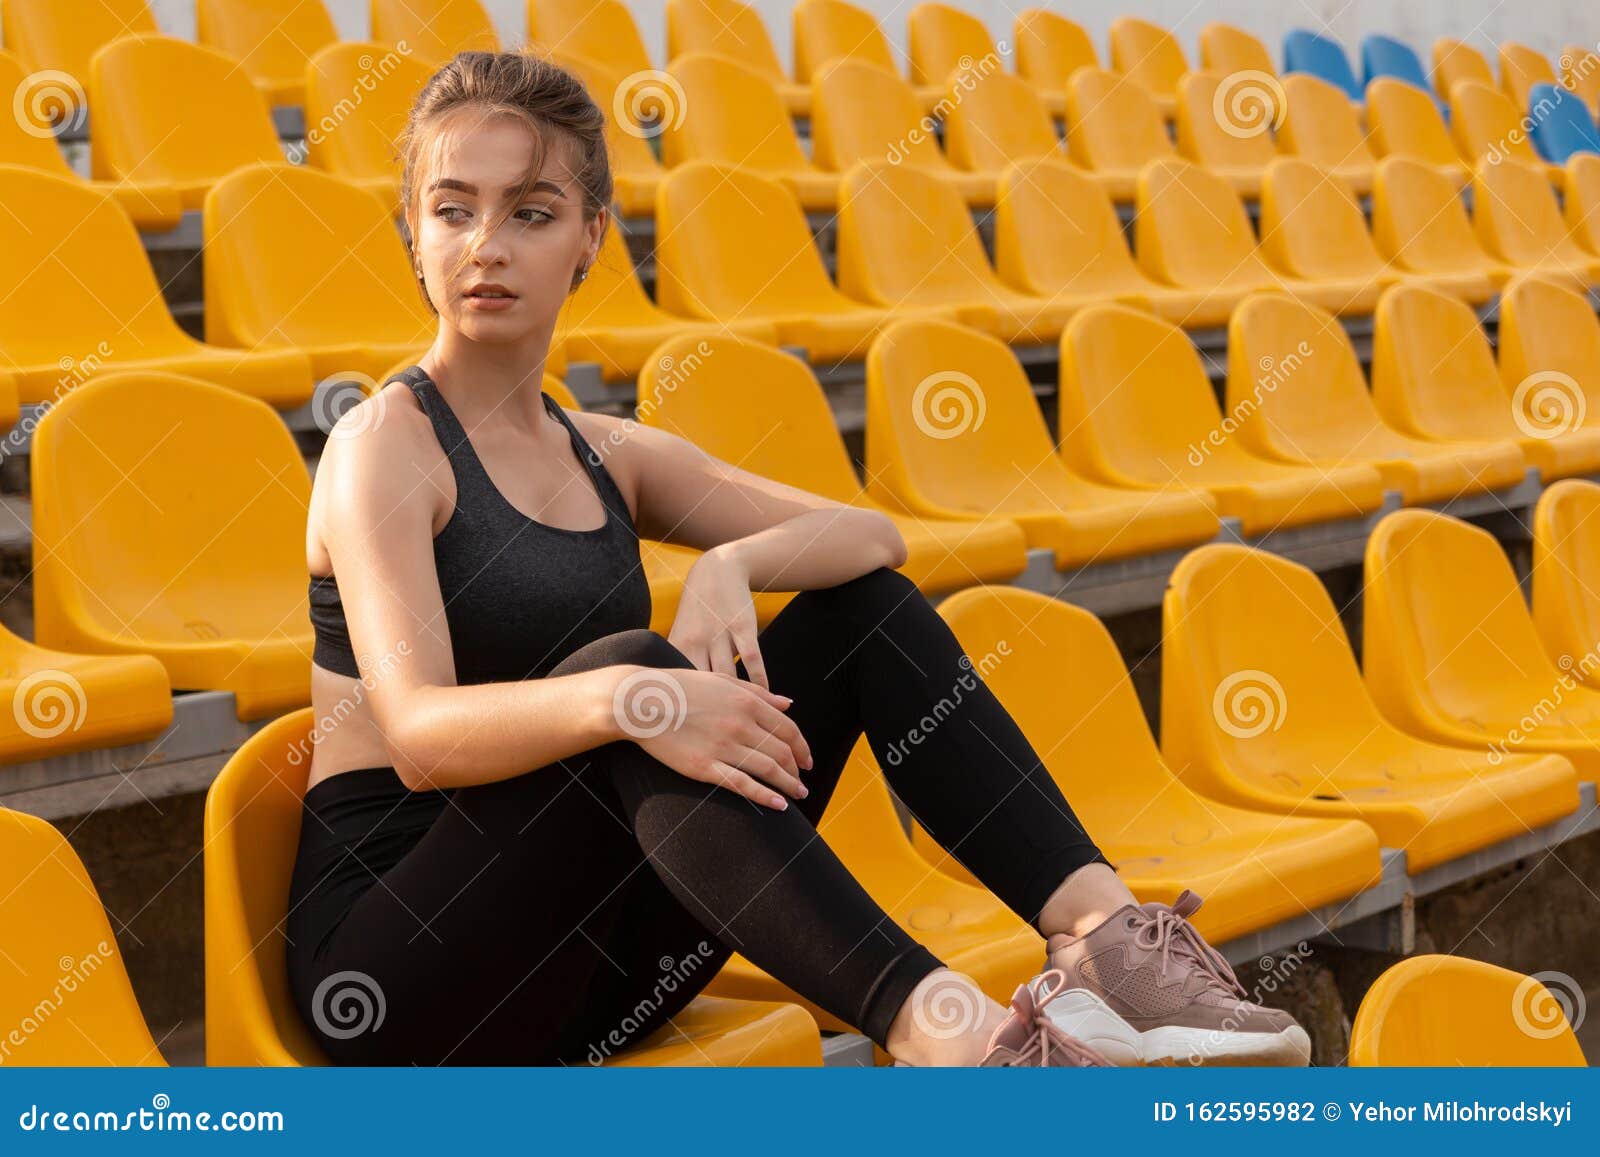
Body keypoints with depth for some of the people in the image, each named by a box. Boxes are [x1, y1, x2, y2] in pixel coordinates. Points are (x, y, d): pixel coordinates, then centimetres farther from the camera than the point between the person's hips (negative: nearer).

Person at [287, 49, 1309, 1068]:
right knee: (635, 671, -34)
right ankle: (936, 1029, -41)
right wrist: (620, 700, -41)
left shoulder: (608, 457, 11)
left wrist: (729, 564, -19)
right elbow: (418, 735, -24)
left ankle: (1103, 927, -21)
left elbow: (872, 536, 2)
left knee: (866, 608, -5)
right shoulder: (390, 442, -8)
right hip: (393, 952, -6)